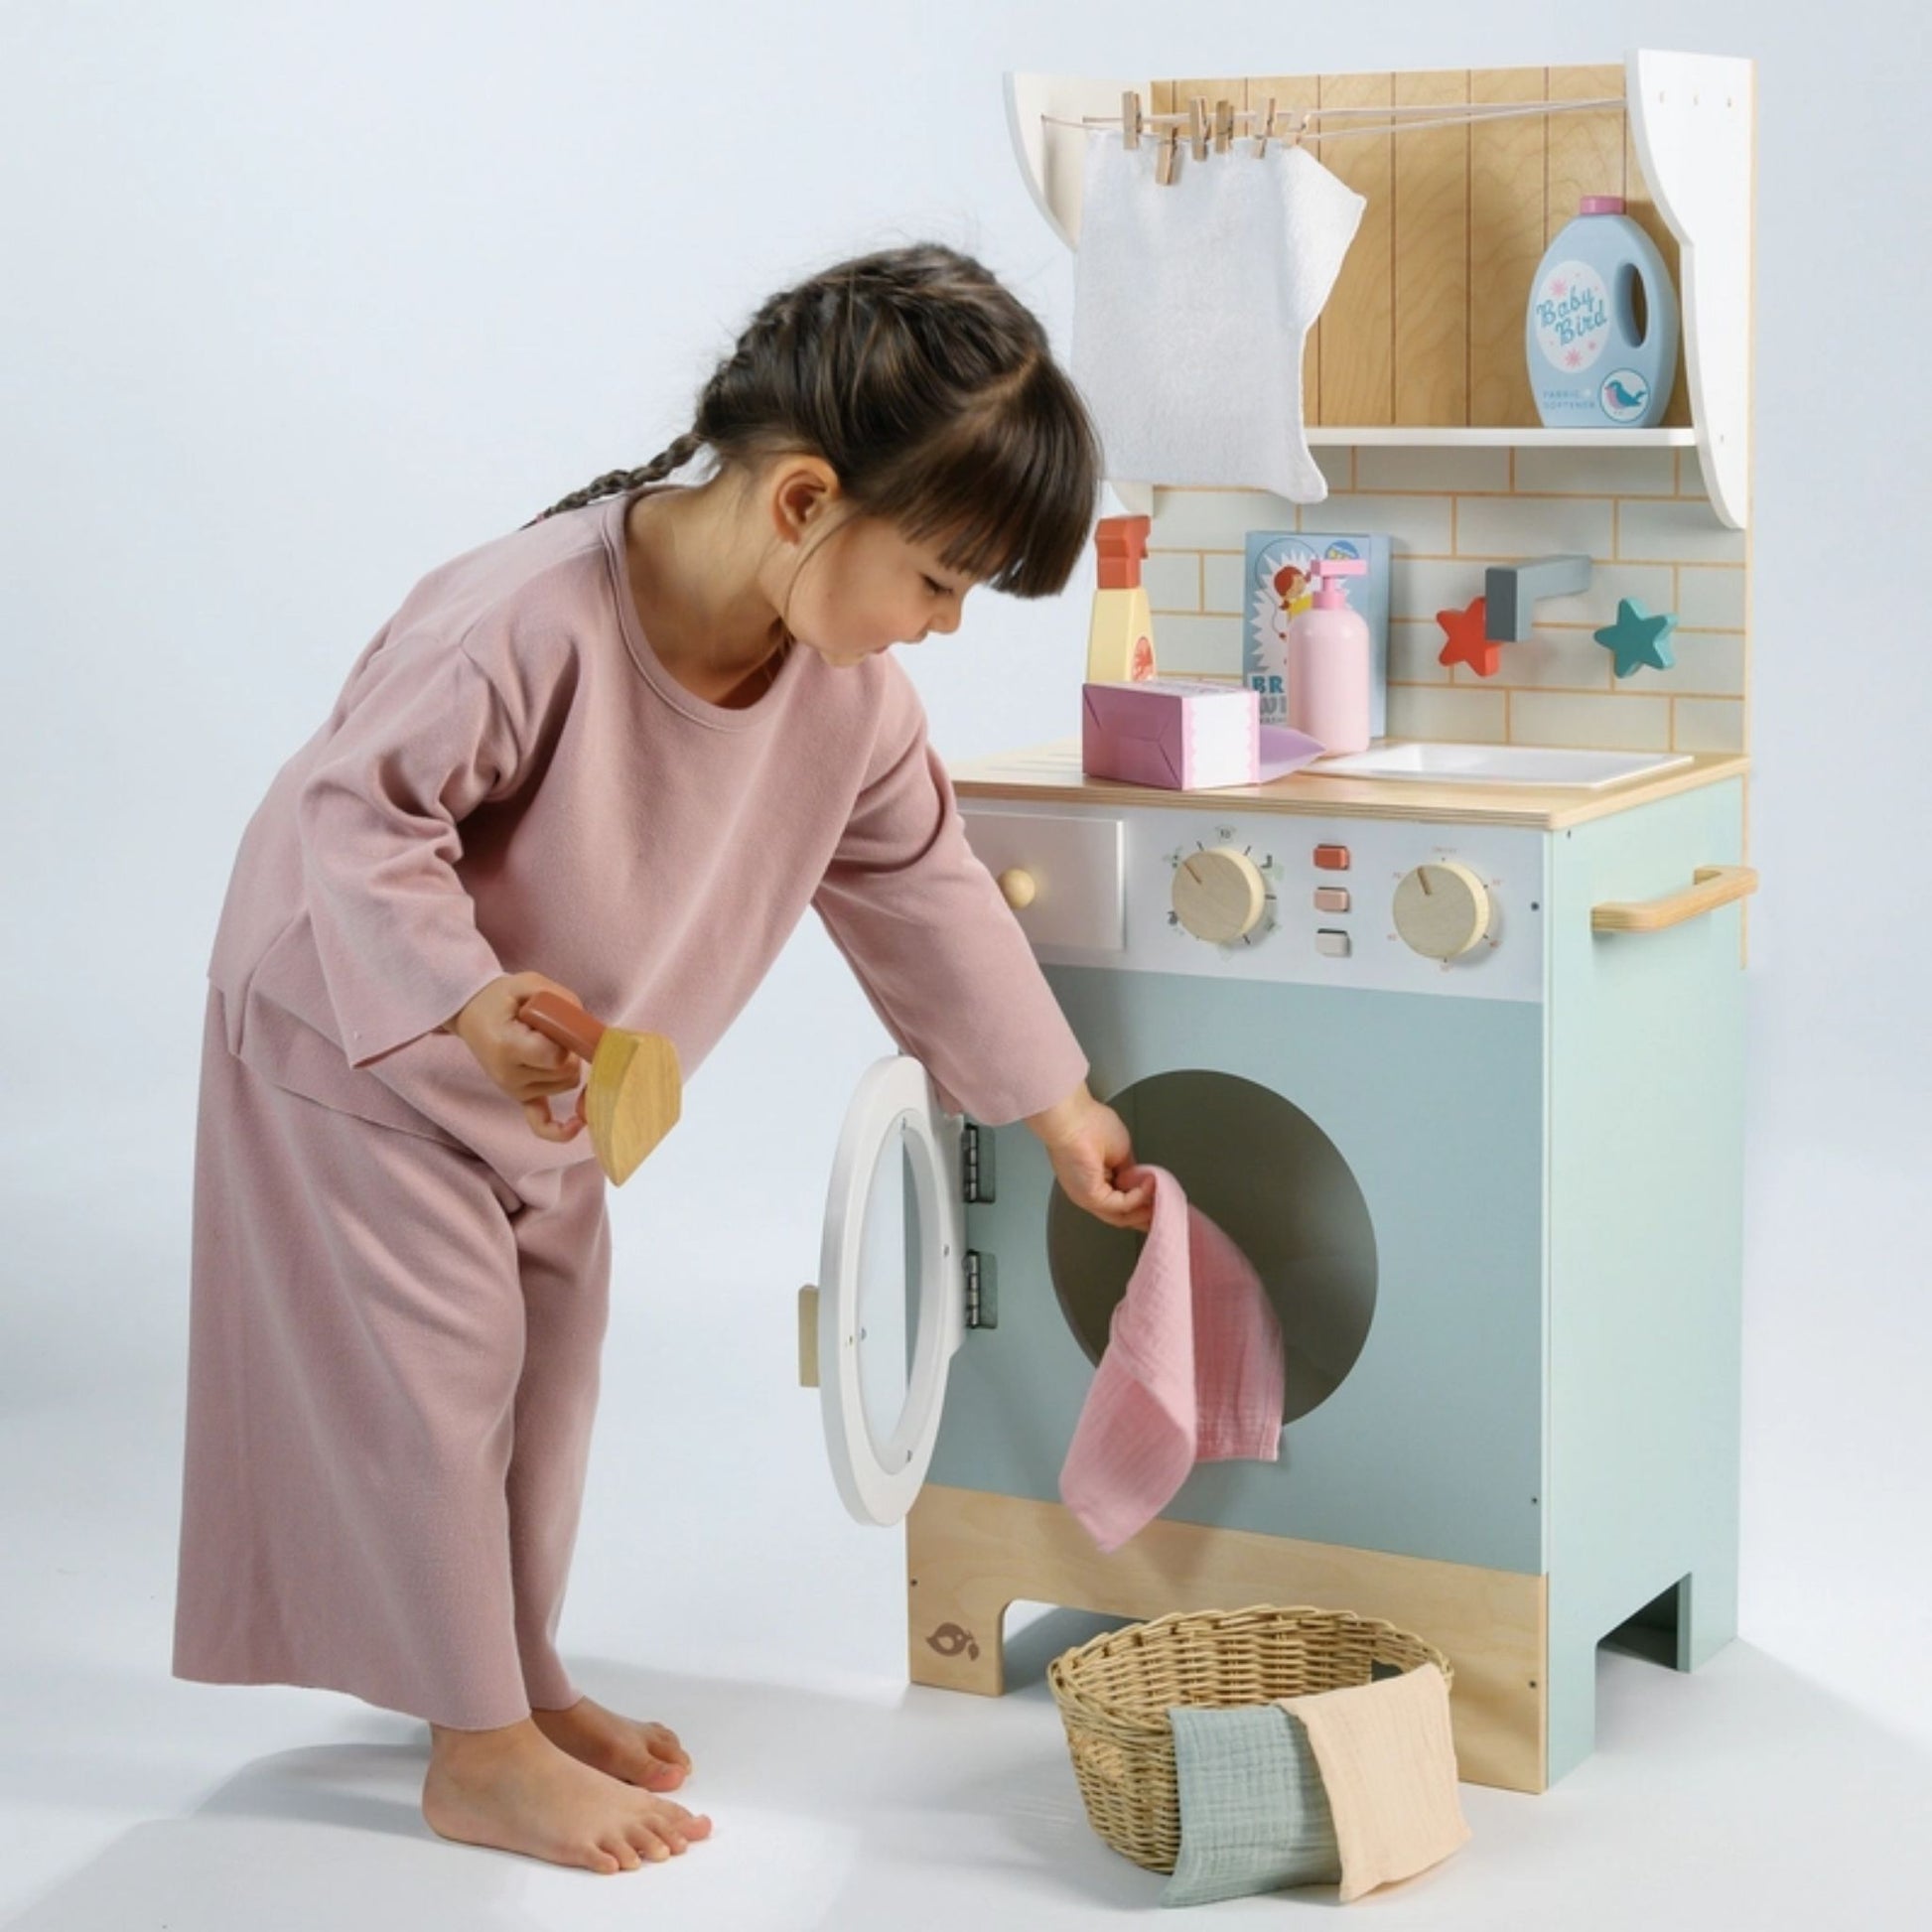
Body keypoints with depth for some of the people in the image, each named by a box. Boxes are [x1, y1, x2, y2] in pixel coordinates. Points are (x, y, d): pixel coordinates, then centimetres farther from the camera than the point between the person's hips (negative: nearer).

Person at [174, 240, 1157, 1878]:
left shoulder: (851, 689, -15)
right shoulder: (529, 623, -39)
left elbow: (919, 887, -1)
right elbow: (360, 816, -32)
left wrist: (1056, 1100, 3)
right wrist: (465, 1003, -47)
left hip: (550, 1082, 8)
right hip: (355, 1031, -7)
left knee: (549, 1363, 15)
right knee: (436, 1368, -4)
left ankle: (521, 1680, 32)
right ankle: (480, 1755, 7)